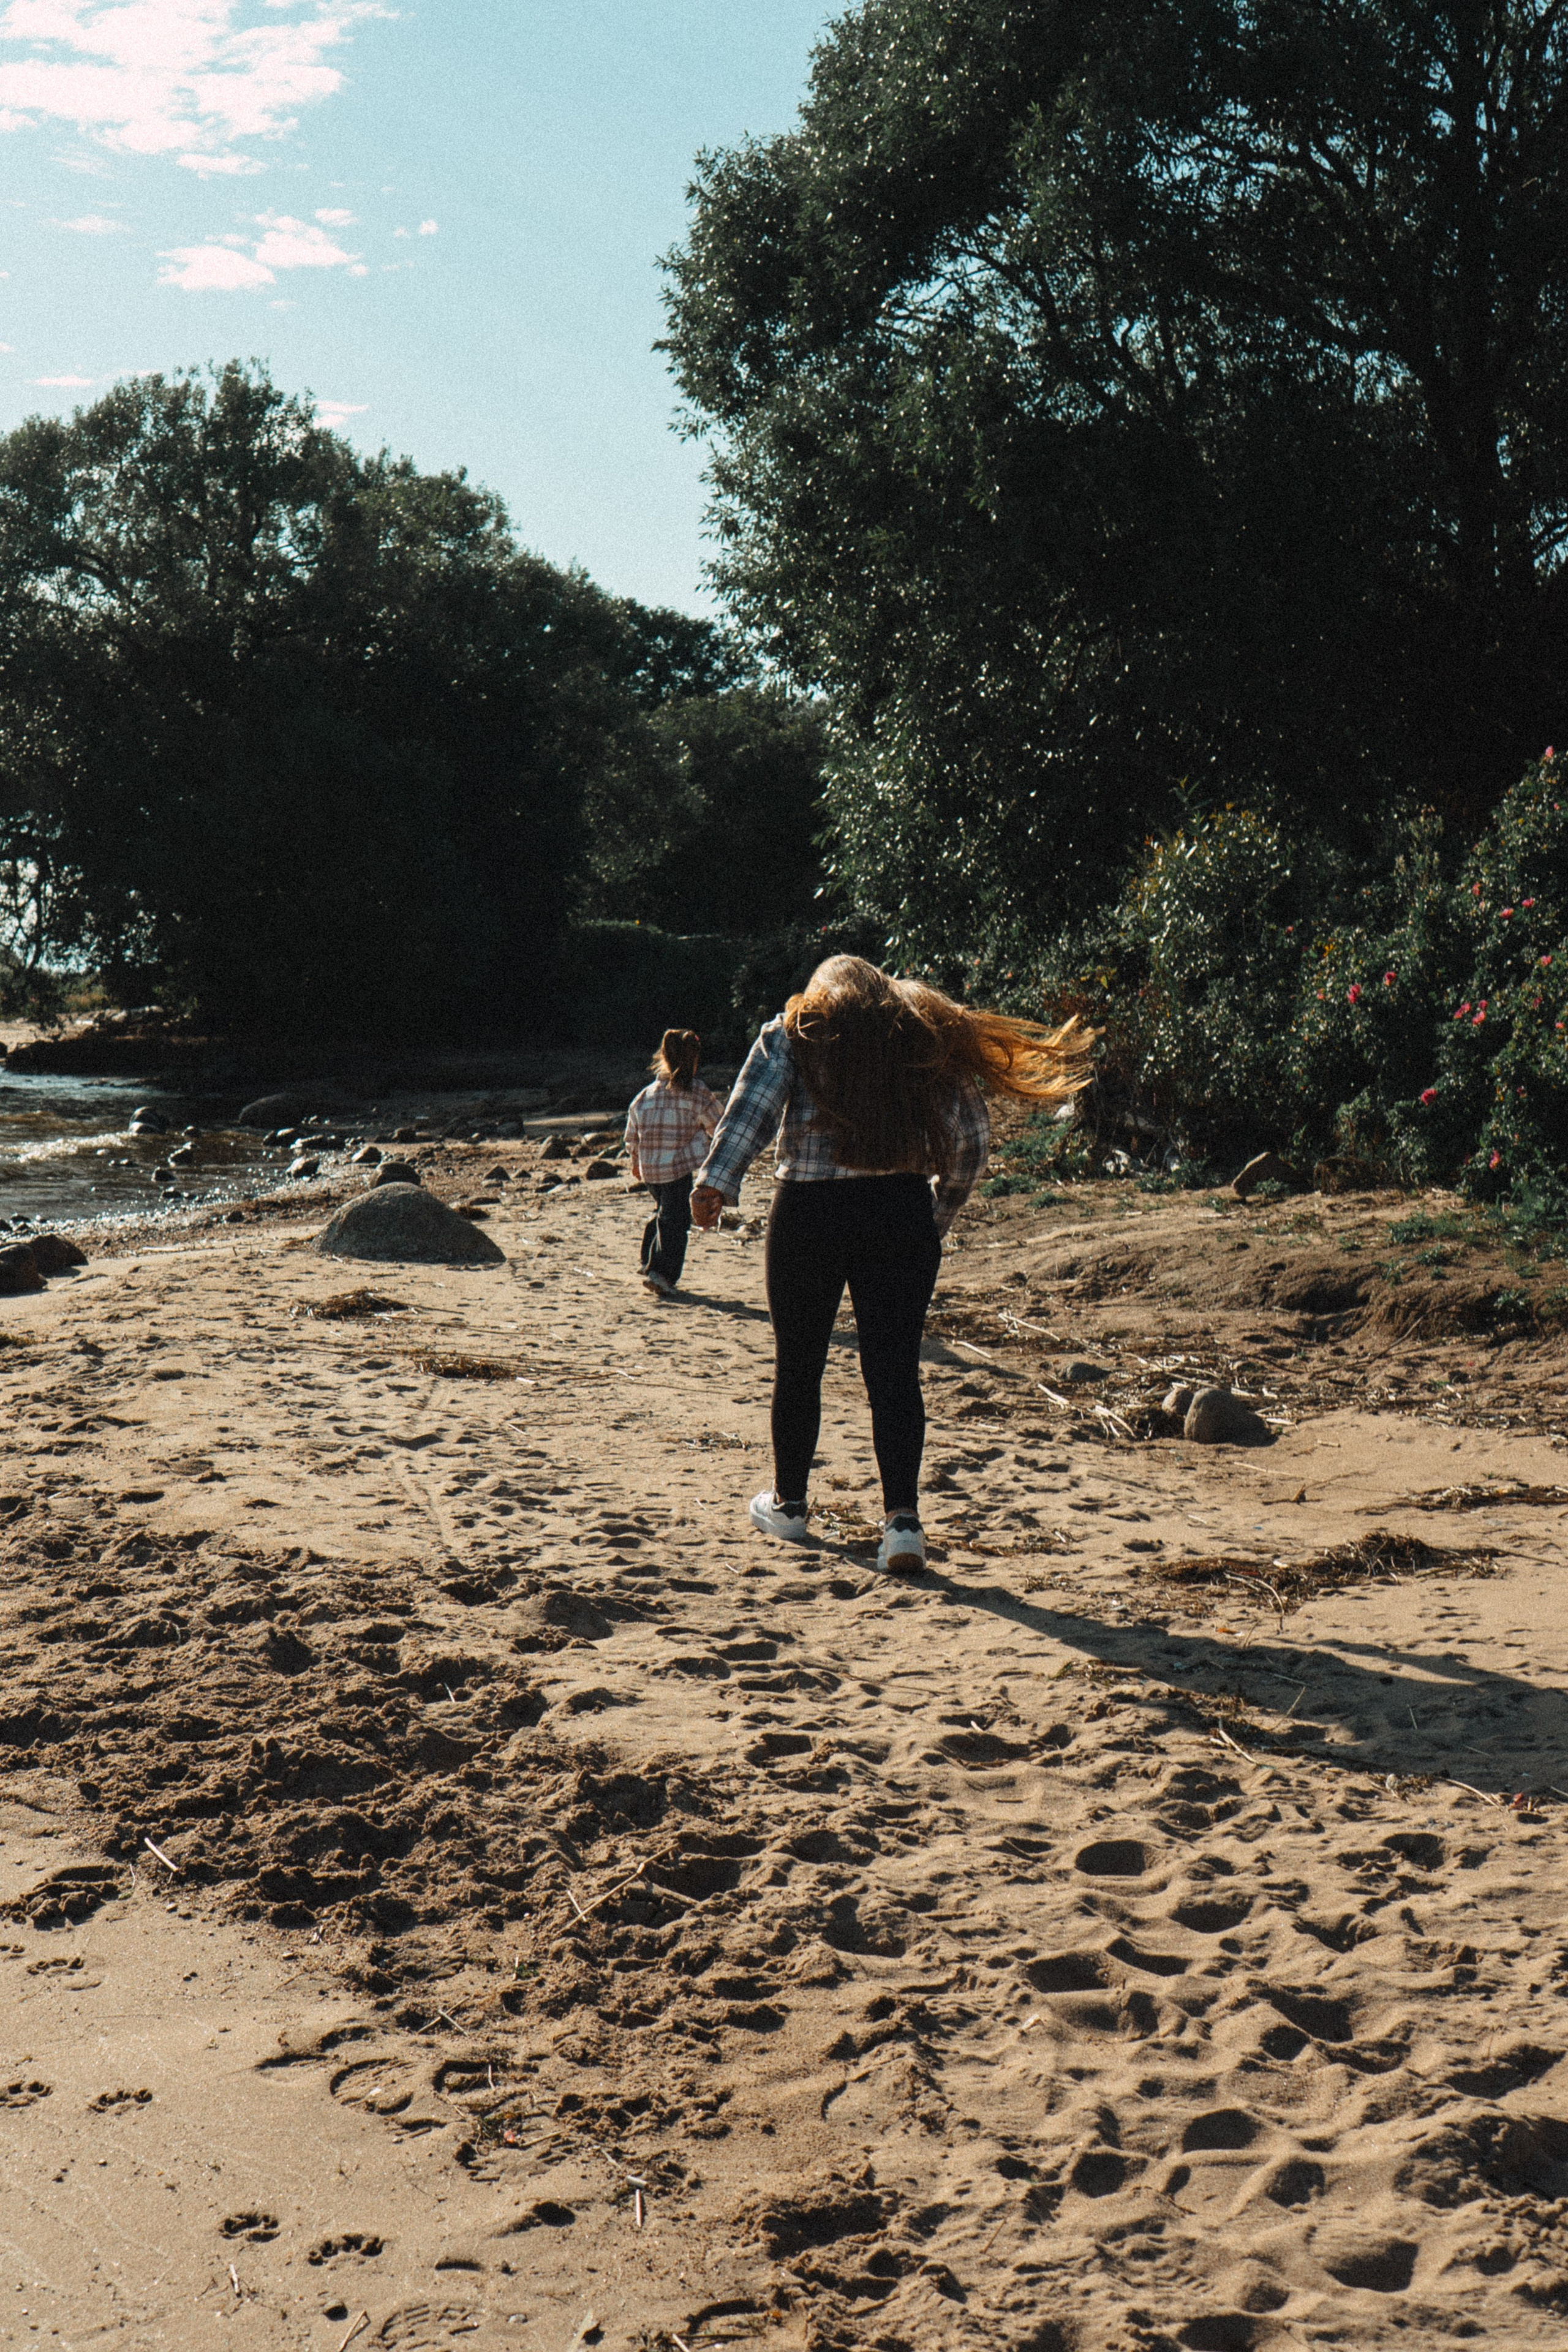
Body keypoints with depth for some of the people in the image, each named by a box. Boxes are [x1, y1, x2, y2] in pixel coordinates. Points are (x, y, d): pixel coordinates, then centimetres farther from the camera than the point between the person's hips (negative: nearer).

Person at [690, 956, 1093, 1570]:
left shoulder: (792, 1033, 8)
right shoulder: (925, 1039, 13)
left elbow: (751, 1105, -10)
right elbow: (972, 1139, 11)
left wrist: (716, 1179, -19)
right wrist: (938, 1217, 20)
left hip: (808, 1215, -1)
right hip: (901, 1215, 1)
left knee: (798, 1364, 13)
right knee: (894, 1369, 1)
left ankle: (787, 1504, 27)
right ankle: (902, 1519, -10)